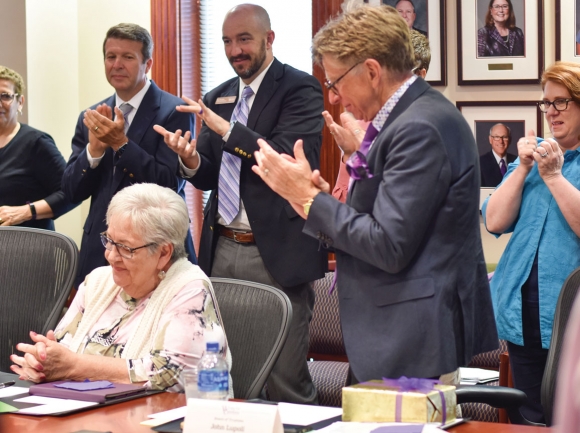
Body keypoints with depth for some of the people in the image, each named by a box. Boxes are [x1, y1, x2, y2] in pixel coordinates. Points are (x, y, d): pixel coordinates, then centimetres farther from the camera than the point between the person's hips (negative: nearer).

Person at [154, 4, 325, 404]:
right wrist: (191, 160, -7)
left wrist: (226, 129, -24)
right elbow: (208, 177, 15)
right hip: (223, 249, 6)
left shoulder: (300, 89, -3)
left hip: (275, 252, -6)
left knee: (286, 379, -6)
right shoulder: (218, 98, 16)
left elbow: (292, 158, -17)